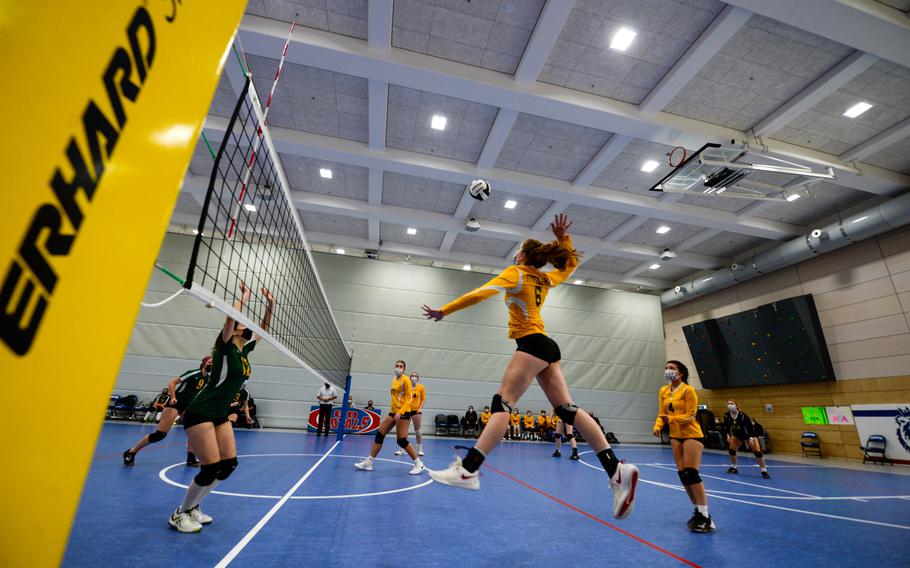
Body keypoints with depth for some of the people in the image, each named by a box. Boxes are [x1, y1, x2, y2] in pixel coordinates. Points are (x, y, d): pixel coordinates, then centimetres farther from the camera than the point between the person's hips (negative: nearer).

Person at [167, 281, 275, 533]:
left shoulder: (244, 350, 6)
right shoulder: (226, 348, -13)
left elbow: (264, 329, 16)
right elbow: (230, 319, -31)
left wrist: (270, 304, 5)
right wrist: (243, 298, -19)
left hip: (219, 415, 8)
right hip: (200, 413, -8)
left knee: (229, 464, 6)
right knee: (211, 469, -9)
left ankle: (192, 508, 24)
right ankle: (179, 514, 13)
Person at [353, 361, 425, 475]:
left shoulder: (405, 380, -10)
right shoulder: (394, 380, 13)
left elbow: (409, 398, -16)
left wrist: (400, 412, -25)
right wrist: (392, 407, 20)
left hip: (403, 413, -8)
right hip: (393, 412, 8)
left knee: (402, 441, -10)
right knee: (379, 434, 6)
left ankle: (419, 464, 4)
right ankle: (368, 462, 16)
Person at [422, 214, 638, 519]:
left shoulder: (515, 273, -2)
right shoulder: (545, 279, 18)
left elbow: (481, 293, -13)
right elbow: (571, 263, 37)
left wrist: (444, 310, -11)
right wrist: (562, 237, 23)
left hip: (531, 344, -8)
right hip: (546, 346, 8)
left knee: (502, 404, -15)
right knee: (567, 408, 4)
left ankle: (468, 471, -19)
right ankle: (617, 469, 0)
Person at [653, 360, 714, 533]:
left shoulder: (688, 390, -13)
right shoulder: (663, 391, 5)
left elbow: (690, 415, -17)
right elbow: (662, 414, 7)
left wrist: (671, 419, -32)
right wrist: (657, 426, -12)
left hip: (691, 434, -6)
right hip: (675, 436, 6)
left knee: (691, 473, -11)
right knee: (682, 474, 9)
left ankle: (705, 517, -1)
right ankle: (698, 511, 23)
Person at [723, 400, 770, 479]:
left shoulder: (742, 415, -31)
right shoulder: (726, 415, -19)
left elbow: (750, 426, -23)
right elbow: (726, 426, -5)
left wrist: (751, 438, -27)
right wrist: (728, 435, -16)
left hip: (750, 434, -4)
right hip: (738, 434, 4)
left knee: (757, 452, -14)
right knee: (731, 449, 1)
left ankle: (764, 471, -1)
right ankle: (733, 467, 18)